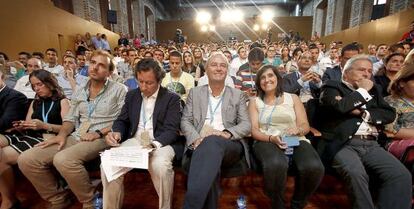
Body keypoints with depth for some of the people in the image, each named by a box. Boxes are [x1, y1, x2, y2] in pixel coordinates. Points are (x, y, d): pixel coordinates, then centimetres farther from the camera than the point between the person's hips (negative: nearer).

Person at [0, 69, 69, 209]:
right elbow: (27, 128, 20)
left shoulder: (62, 101, 7)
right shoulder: (35, 103, 27)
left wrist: (44, 126, -19)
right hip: (29, 136, 6)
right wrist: (21, 126, -4)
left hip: (46, 140, -6)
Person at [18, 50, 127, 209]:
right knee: (26, 160, -7)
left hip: (101, 139, -6)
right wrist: (62, 135, -4)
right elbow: (71, 118, 16)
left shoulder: (119, 90, -3)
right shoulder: (79, 91, 16)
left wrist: (99, 133, -17)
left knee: (63, 160, -32)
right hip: (76, 137, 7)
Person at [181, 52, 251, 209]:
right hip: (200, 145, 1)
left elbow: (246, 125, 6)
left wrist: (226, 133, -16)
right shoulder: (195, 93, 19)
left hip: (229, 146, 0)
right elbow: (185, 121, 11)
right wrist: (196, 139, -12)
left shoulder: (238, 95, 16)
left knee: (213, 142, -38)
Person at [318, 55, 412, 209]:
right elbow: (339, 107, -15)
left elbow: (390, 114, 13)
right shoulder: (332, 87, 6)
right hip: (343, 144, -5)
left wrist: (364, 113, -3)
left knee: (402, 175, -17)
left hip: (371, 145, 6)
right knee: (356, 173, -31)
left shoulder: (374, 90, 24)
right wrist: (362, 91, -1)